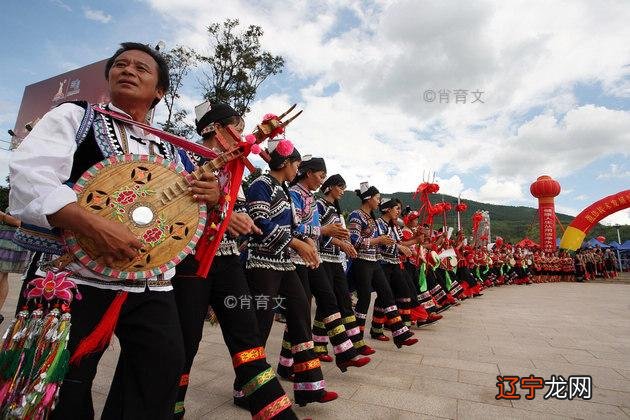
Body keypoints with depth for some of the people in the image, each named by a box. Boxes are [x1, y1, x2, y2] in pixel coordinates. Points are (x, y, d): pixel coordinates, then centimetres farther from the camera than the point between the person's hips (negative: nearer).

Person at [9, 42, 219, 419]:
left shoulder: (169, 150, 15)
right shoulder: (74, 116, 3)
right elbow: (29, 180, -12)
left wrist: (209, 199, -6)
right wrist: (97, 227, -26)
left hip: (153, 286, 4)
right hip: (75, 279, -3)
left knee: (165, 368, 7)